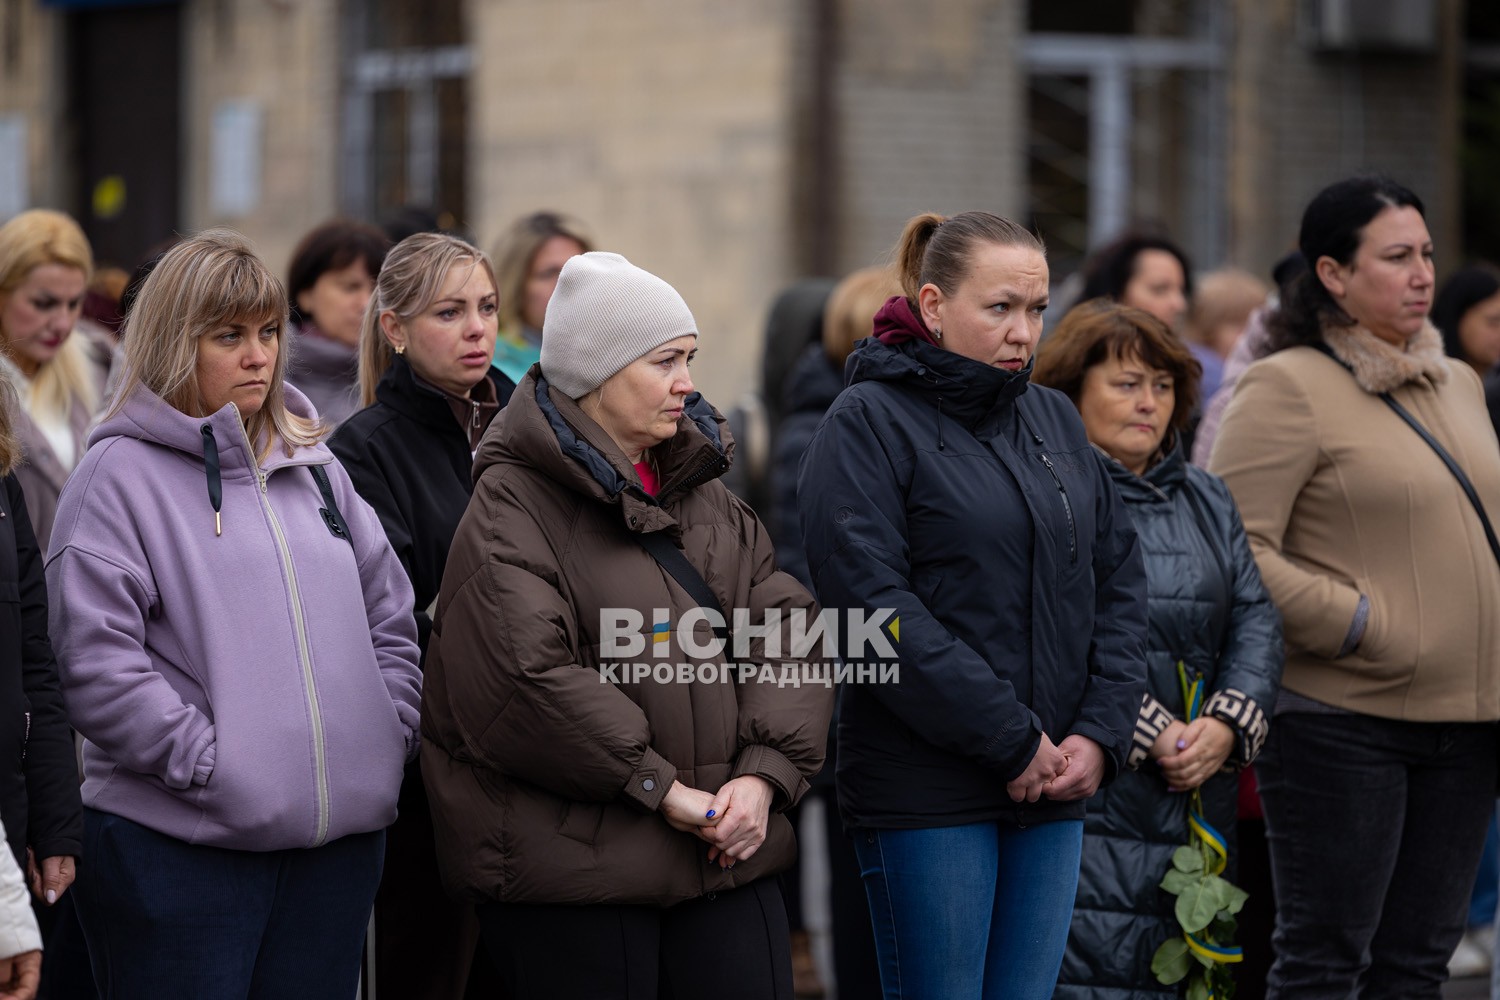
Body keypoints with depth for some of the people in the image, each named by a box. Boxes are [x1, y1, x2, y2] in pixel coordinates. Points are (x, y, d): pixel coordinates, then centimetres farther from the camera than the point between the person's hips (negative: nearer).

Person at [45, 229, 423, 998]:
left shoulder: (314, 466, 16)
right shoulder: (120, 473, -5)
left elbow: (390, 617, 21)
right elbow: (95, 662, -13)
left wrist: (390, 735, 7)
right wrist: (208, 762, -16)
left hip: (338, 840, 6)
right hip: (176, 847, -6)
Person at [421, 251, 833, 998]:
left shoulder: (704, 494, 15)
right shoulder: (513, 509, -8)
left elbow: (787, 632, 9)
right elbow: (525, 678, -19)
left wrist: (764, 773, -7)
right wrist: (663, 789, -16)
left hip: (728, 852, 6)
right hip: (572, 868, -6)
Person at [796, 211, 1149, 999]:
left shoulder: (1055, 420, 15)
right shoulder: (869, 423, -6)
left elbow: (1119, 580, 14)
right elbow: (872, 605, -15)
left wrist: (1101, 733, -1)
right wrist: (1011, 740, -15)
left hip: (1054, 787, 6)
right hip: (925, 793, -6)